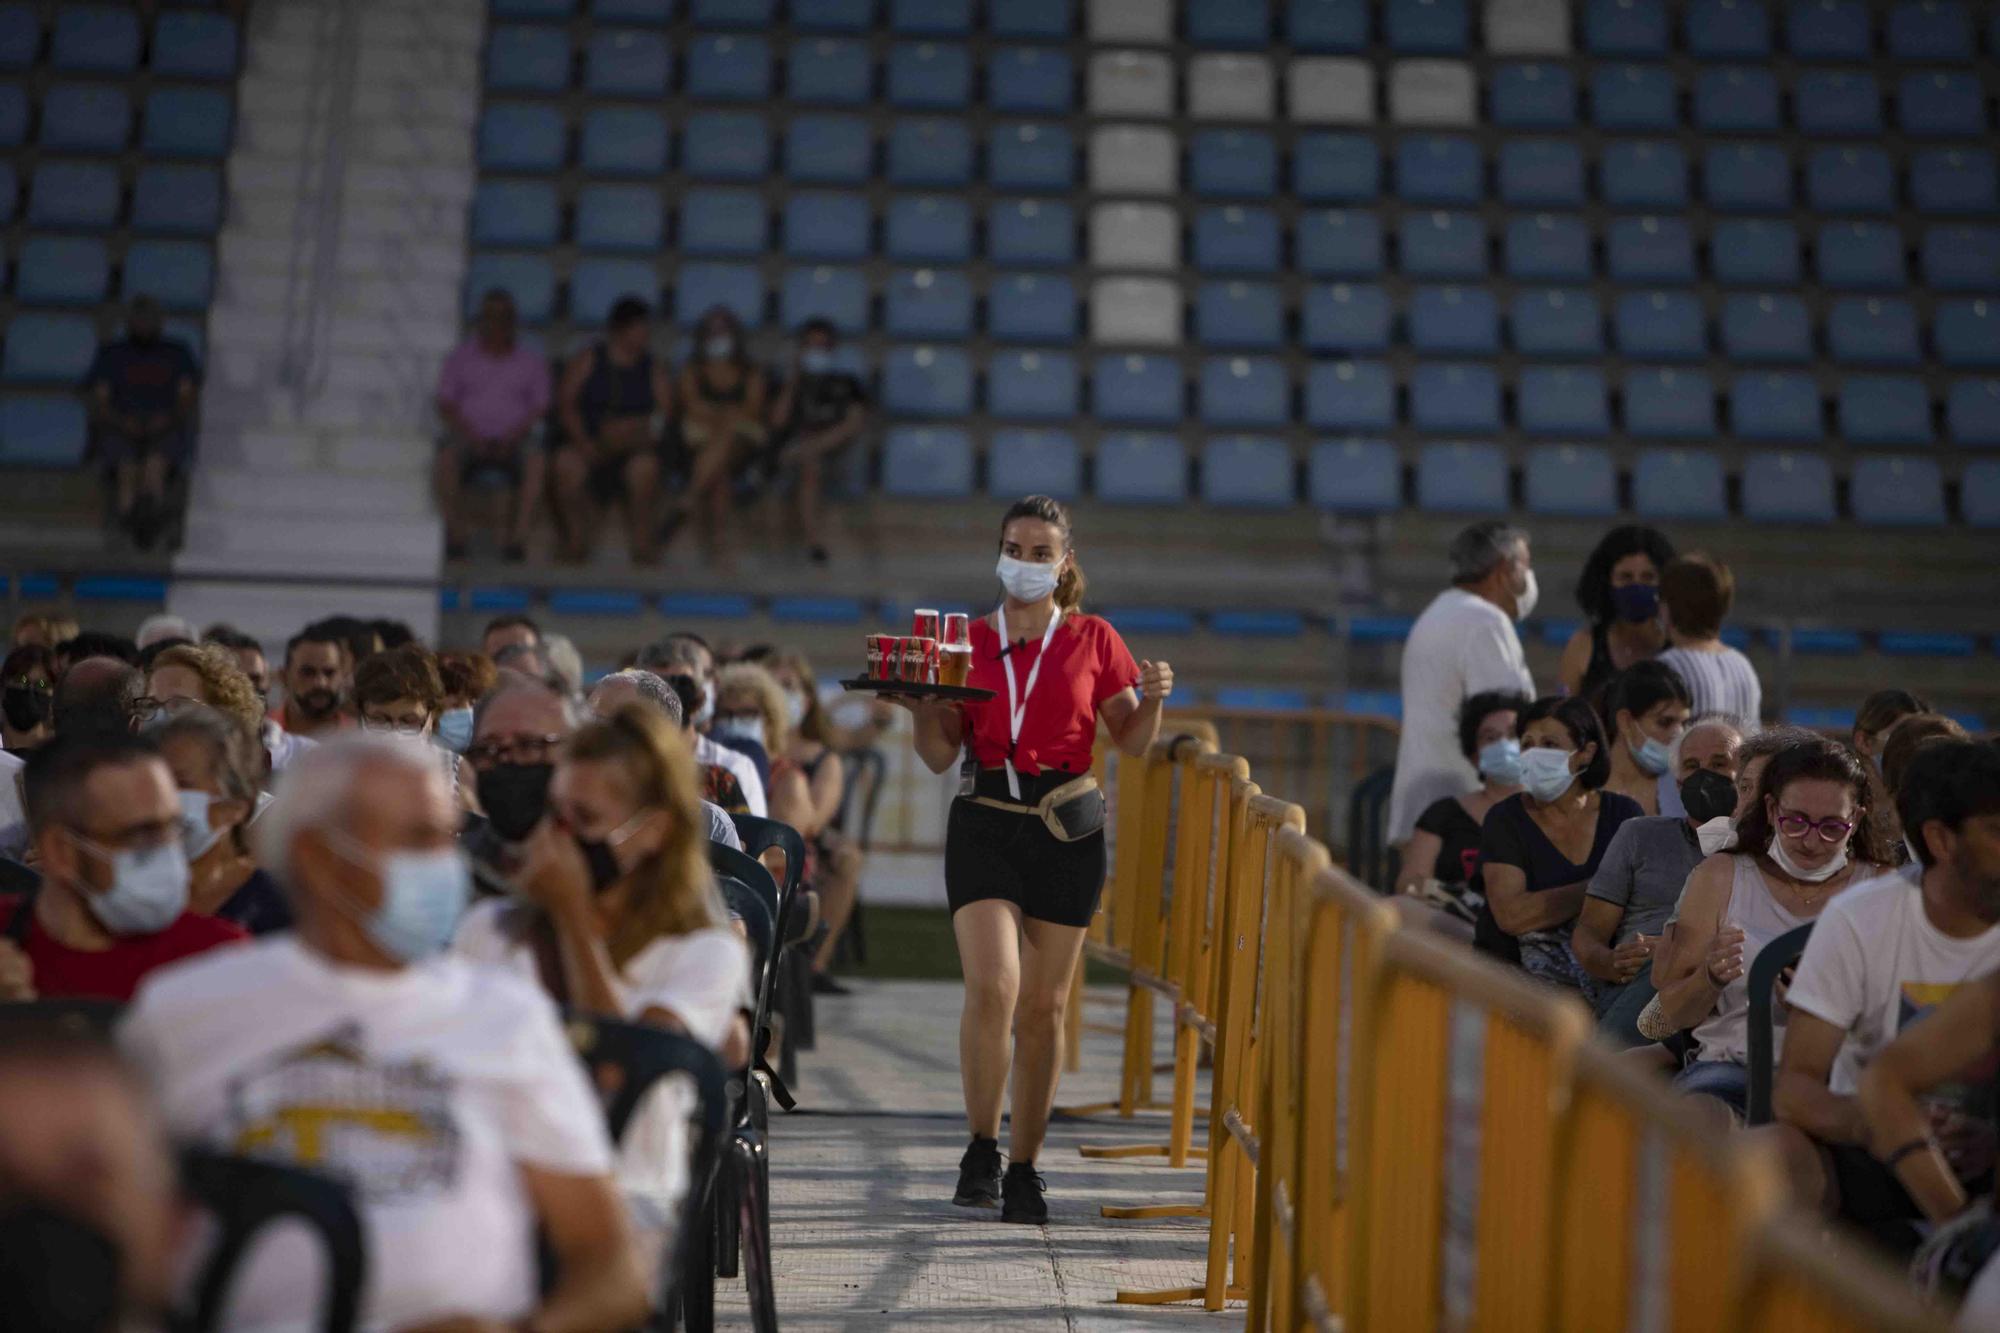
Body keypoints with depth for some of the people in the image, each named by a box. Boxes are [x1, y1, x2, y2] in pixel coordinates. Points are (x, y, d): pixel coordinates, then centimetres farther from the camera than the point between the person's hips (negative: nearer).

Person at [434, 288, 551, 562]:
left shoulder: (532, 360, 14)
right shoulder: (460, 357, 14)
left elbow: (540, 409, 6)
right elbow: (446, 406, 6)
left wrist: (511, 439, -12)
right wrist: (472, 438, -12)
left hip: (514, 443, 0)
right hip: (468, 441, 0)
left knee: (537, 461, -35)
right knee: (446, 458, -35)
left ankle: (517, 539, -37)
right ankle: (456, 537, -33)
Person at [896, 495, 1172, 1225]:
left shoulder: (1093, 640, 6)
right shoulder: (968, 641, 7)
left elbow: (1130, 740, 9)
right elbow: (940, 754, 6)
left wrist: (1153, 699, -10)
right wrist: (921, 709, -13)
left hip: (1067, 830, 1)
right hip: (985, 822, -1)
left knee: (1044, 1006, 4)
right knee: (993, 985, -19)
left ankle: (1023, 1167, 15)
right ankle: (981, 1150, -3)